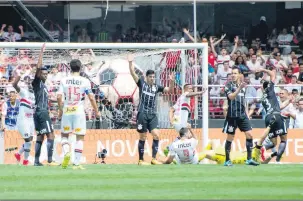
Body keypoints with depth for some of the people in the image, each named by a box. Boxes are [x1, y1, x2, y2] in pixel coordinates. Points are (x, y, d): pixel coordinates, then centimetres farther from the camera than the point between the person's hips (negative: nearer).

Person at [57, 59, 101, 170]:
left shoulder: (64, 81, 1)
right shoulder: (85, 81, -4)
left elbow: (59, 96, -5)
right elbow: (91, 97, -7)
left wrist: (60, 110, 10)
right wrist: (96, 111, 4)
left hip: (67, 112, 2)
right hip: (79, 112, -2)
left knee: (64, 135, 16)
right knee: (80, 137, 5)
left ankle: (66, 152, -13)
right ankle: (76, 163, -1)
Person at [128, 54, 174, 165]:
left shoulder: (156, 87, 10)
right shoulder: (142, 83, 2)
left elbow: (169, 90, 9)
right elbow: (133, 73, -6)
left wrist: (171, 82, -8)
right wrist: (130, 62, -16)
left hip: (152, 114, 3)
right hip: (142, 114, -3)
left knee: (156, 135, -12)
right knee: (142, 137, 1)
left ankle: (154, 158, -7)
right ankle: (141, 160, 10)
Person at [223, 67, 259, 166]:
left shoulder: (242, 85, 12)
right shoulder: (229, 85, -5)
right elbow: (231, 97, -22)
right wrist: (239, 88, -33)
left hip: (242, 114, 5)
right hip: (232, 115, -5)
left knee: (249, 134, -5)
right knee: (230, 137, 1)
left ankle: (249, 159, -1)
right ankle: (227, 160, 11)